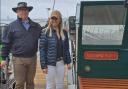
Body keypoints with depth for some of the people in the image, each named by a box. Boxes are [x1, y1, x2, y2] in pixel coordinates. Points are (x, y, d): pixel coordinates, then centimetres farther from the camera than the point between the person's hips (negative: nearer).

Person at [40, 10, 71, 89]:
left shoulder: (64, 32, 5)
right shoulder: (45, 32, -9)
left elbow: (66, 48, 10)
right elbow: (42, 49, -10)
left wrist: (68, 62, 7)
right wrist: (43, 65, -13)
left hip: (61, 62, 4)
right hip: (50, 63, -4)